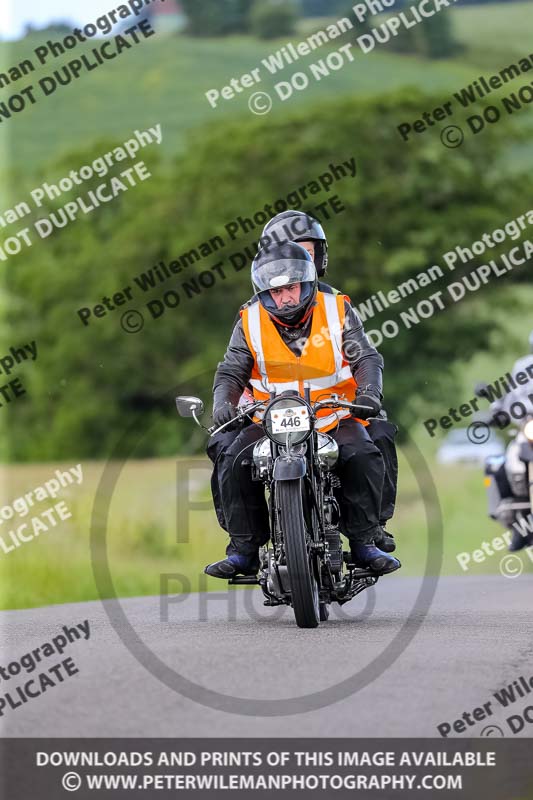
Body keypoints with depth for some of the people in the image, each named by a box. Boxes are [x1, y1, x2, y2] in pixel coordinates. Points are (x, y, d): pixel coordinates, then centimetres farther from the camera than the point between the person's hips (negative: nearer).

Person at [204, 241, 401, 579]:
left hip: (335, 418, -1)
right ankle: (244, 549, -13)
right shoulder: (250, 323, 1)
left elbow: (367, 357, -3)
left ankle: (365, 542, -16)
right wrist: (224, 402, -18)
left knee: (364, 456, -29)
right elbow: (232, 372, 3)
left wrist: (369, 391, -23)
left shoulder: (337, 311, -1)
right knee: (234, 461, -24)